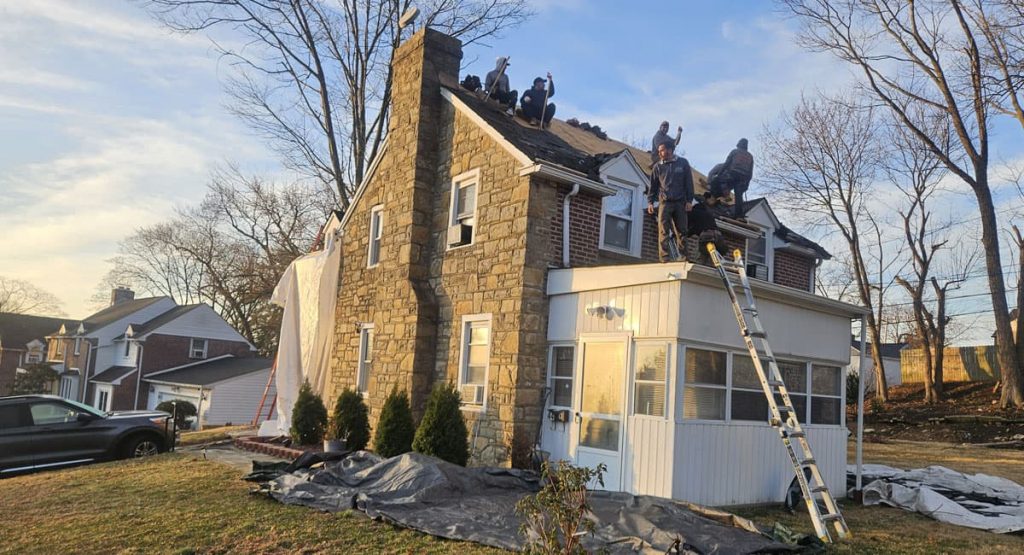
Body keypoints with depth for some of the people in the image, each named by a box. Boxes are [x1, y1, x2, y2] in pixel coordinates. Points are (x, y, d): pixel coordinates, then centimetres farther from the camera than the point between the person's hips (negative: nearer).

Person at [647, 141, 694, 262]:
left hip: (680, 203, 0)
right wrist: (650, 202, 0)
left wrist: (689, 200, -1)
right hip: (664, 202, 0)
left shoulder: (683, 163, 7)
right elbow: (653, 186, 10)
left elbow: (689, 183, 6)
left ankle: (683, 256, 7)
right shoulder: (657, 167, 9)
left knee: (681, 231, 2)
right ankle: (664, 258, -12)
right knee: (663, 231, -9)